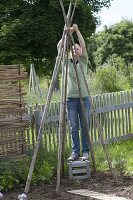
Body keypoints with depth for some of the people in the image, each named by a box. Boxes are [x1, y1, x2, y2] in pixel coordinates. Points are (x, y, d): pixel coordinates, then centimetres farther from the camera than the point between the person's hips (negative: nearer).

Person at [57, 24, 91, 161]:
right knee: (73, 128, 3)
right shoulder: (67, 62, 9)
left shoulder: (83, 62, 6)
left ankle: (85, 152, 8)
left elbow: (84, 45, -9)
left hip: (84, 98, -1)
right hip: (71, 98, 2)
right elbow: (59, 47, -2)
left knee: (85, 127, 1)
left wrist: (77, 30, -13)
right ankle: (75, 152, 9)